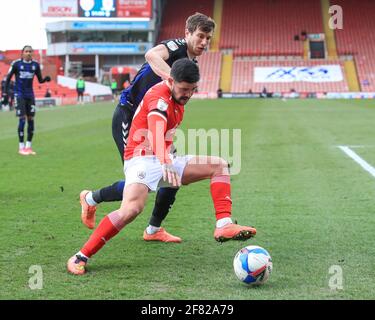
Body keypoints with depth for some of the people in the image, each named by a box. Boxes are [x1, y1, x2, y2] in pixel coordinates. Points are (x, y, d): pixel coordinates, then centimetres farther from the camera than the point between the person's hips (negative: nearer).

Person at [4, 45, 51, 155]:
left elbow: (40, 80, 8)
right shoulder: (16, 63, -7)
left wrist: (46, 79, -14)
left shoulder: (35, 64, 2)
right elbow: (8, 78, 0)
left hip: (30, 95, 4)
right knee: (22, 119, -11)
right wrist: (6, 93, -7)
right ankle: (21, 147, -3)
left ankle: (28, 146, 12)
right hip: (19, 95, -4)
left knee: (31, 119, 2)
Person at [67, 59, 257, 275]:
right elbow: (157, 130, -41)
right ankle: (80, 258, -23)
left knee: (220, 166, -1)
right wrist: (165, 163, -56)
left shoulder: (178, 96, 10)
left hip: (165, 160, 9)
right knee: (132, 208, -34)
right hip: (142, 159, -9)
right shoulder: (159, 97, -19)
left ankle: (224, 226, -13)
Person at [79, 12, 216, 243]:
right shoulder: (177, 46, -15)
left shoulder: (192, 64, 13)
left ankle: (154, 230, 21)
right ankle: (91, 198, 17)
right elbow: (152, 55, -39)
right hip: (129, 118, -9)